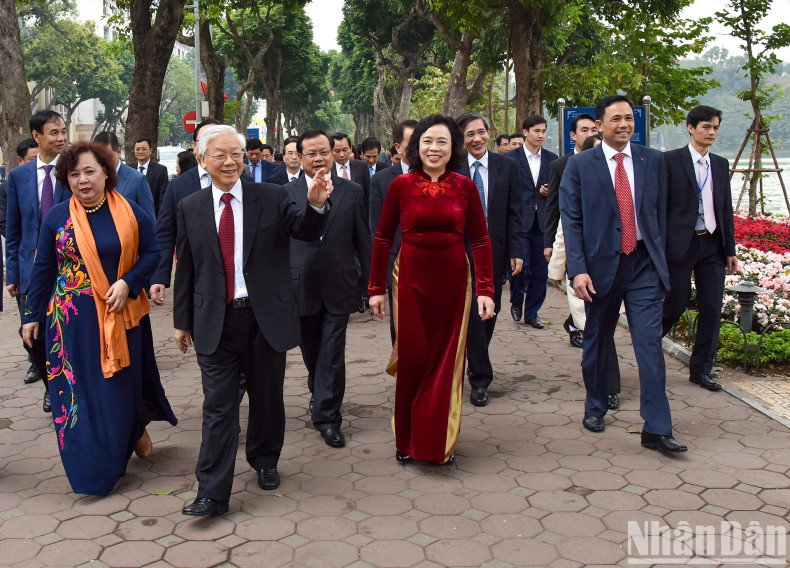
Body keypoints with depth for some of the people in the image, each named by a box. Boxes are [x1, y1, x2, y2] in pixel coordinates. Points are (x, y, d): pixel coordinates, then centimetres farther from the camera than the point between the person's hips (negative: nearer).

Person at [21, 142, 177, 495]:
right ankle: (92, 468, 24)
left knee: (122, 385, 8)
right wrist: (33, 316, 7)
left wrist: (128, 283, -14)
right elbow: (43, 268, 5)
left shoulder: (130, 213, -2)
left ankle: (136, 428, 41)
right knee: (80, 390, 6)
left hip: (120, 316, -1)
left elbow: (151, 253, 1)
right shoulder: (57, 217, 0)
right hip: (73, 319, 1)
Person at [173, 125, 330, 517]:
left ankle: (265, 462, 37)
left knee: (267, 397, 14)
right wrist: (181, 321, 10)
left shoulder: (272, 197, 0)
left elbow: (306, 231, -13)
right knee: (219, 405, 0)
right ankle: (212, 492, 5)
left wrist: (316, 204, -35)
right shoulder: (191, 208, 4)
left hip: (266, 316, 0)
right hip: (215, 321, 0)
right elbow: (185, 268, 8)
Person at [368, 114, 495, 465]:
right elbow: (383, 238, 3)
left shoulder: (465, 187, 1)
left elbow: (480, 240, 2)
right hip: (411, 281, -1)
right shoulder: (401, 186, -1)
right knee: (412, 359, 0)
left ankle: (440, 442, 22)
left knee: (448, 361, 6)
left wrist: (486, 289, -4)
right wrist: (376, 288, 2)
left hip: (453, 281, 1)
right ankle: (407, 440, 18)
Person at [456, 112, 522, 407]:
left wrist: (516, 250, -3)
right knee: (473, 313, -5)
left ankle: (476, 365, 31)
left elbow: (514, 212, 3)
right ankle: (480, 377, 4)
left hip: (494, 251, 3)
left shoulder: (507, 166, 4)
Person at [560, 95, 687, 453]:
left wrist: (659, 259, 9)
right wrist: (578, 269, -13)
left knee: (650, 343, -6)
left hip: (644, 264, 1)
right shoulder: (579, 166, -1)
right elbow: (571, 221, -4)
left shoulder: (653, 161, 7)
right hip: (601, 264, -1)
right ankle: (595, 408, 33)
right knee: (597, 342, 12)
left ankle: (656, 429, -3)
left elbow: (661, 213, 11)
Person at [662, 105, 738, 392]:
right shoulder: (671, 160, -4)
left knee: (712, 309, 3)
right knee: (676, 304, 1)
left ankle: (701, 369, 14)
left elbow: (726, 209, 14)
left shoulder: (721, 164, 13)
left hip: (712, 246, 5)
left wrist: (730, 250, 11)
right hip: (681, 245, -5)